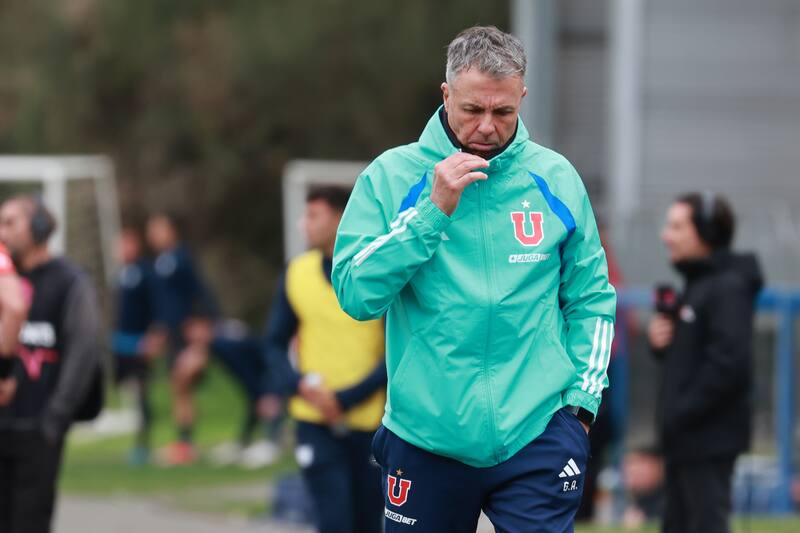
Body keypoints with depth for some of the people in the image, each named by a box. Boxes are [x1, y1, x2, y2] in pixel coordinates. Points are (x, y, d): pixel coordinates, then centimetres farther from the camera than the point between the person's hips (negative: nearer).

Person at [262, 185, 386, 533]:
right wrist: (299, 385, -10)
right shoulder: (297, 273, 3)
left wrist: (346, 399, -14)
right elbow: (275, 344, 10)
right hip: (316, 422, 1)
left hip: (369, 422, -1)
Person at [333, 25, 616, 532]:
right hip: (425, 438, 0)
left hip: (538, 434, 1)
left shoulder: (555, 178, 5)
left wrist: (583, 398, 3)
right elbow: (356, 295, -10)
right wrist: (434, 211, -16)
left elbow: (590, 297, 13)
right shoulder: (390, 176, -1)